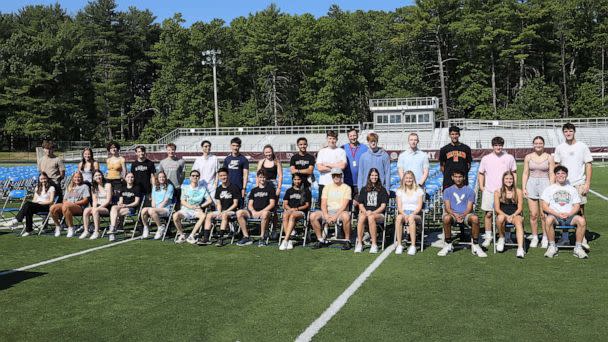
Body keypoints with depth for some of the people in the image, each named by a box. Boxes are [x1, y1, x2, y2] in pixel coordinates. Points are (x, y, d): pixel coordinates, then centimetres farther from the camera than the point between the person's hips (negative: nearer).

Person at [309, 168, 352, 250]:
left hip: (340, 212, -3)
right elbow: (323, 204, 4)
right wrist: (326, 216, -14)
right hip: (328, 212, 4)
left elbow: (344, 205, -8)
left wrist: (335, 216, -21)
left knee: (346, 216, -39)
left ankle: (347, 240, -19)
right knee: (313, 216, -22)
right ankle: (320, 240, -8)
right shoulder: (327, 187, 13)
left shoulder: (346, 188, 3)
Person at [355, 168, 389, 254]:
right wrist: (365, 212, -9)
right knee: (361, 217, -34)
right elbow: (360, 204, 12)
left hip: (378, 214, -2)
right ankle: (359, 244, -34)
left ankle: (374, 245, -34)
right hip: (365, 212, 2)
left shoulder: (382, 190, 9)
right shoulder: (363, 189, 17)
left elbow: (383, 206, 1)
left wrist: (373, 212, -14)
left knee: (371, 217, -37)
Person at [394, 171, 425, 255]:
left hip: (415, 214, -1)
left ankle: (413, 246, -39)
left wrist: (412, 214, -17)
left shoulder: (419, 190, 10)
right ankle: (399, 245, -33)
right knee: (398, 218, -35)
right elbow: (399, 207, 5)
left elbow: (419, 207, 1)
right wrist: (404, 214, -15)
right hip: (403, 213, 2)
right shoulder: (400, 191, 15)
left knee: (411, 218, -39)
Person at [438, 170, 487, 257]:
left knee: (475, 218, -35)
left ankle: (475, 246, -20)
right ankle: (448, 245, -18)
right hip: (452, 214, 0)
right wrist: (455, 215, -20)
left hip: (466, 214, 0)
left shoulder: (469, 191, 11)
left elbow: (469, 208, 2)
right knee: (446, 218, -36)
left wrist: (462, 215, -20)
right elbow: (447, 207, 1)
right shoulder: (447, 191, 12)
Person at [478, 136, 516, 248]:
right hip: (489, 191, 0)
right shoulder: (486, 158, 5)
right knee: (488, 214, 1)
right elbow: (481, 174, 12)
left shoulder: (509, 158, 5)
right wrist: (481, 186, 2)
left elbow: (514, 173, 11)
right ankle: (488, 237, 11)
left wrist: (514, 188, 3)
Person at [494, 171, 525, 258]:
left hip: (515, 215, 0)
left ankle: (520, 248, -46)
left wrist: (513, 216, -15)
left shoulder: (518, 192, 6)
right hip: (503, 214, 0)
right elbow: (497, 209, -1)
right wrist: (506, 216, -16)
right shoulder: (498, 192, 4)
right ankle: (501, 237, -8)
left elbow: (520, 208, 3)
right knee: (500, 218, -36)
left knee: (518, 221, -34)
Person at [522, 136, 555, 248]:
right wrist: (524, 188, 1)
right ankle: (534, 238, 13)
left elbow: (552, 175, 3)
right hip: (531, 184, 2)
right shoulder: (528, 157, 8)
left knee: (544, 214, -3)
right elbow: (525, 173, 9)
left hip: (545, 184, -2)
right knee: (533, 214, 2)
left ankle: (545, 238, 9)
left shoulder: (549, 157, 3)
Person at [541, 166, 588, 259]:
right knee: (548, 220, -37)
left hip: (569, 216, 2)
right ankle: (552, 247, -22)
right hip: (554, 215, -2)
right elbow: (544, 206, 2)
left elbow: (577, 206, 10)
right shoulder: (549, 189, 12)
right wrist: (557, 214, -14)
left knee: (582, 220, -30)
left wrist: (569, 214, -11)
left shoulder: (572, 189, 18)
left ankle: (578, 247, -17)